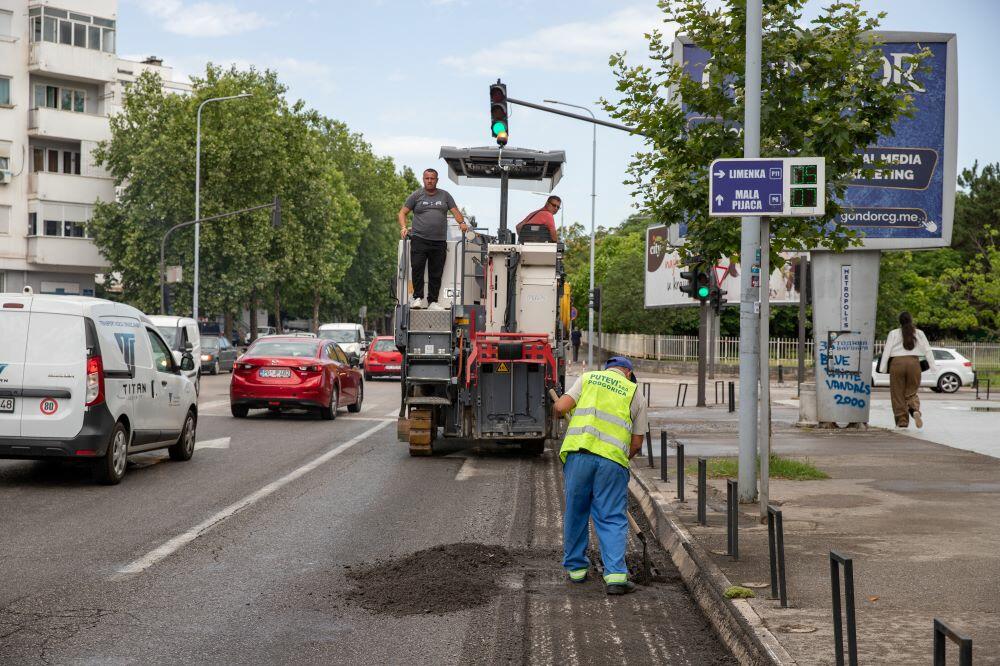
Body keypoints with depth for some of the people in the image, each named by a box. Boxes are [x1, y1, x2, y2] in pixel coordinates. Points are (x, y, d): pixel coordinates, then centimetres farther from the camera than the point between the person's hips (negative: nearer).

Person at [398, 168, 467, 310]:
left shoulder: (445, 196, 14)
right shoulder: (416, 196, 9)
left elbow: (455, 211, 10)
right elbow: (403, 212, 8)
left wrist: (462, 223, -10)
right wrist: (403, 227, -9)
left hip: (439, 241, 2)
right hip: (419, 239, -2)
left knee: (436, 272, 3)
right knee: (417, 268, -14)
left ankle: (432, 301, 9)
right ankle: (418, 297, -4)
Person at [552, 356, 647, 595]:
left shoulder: (588, 377, 15)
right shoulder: (635, 395, 15)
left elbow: (561, 407, 4)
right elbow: (637, 443, 15)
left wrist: (556, 408, 26)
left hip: (579, 452, 1)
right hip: (613, 459, -1)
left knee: (575, 513, 15)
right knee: (612, 519, 3)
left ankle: (576, 567, 24)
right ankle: (615, 575, -8)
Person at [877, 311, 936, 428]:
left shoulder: (893, 334, 4)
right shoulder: (919, 333, 10)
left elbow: (887, 351, 0)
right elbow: (927, 350, 7)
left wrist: (883, 368, 0)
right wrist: (932, 366, 9)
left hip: (897, 363, -2)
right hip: (914, 363, 2)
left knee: (898, 394, 5)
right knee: (911, 392, 9)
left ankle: (902, 421, 4)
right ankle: (915, 410, -21)